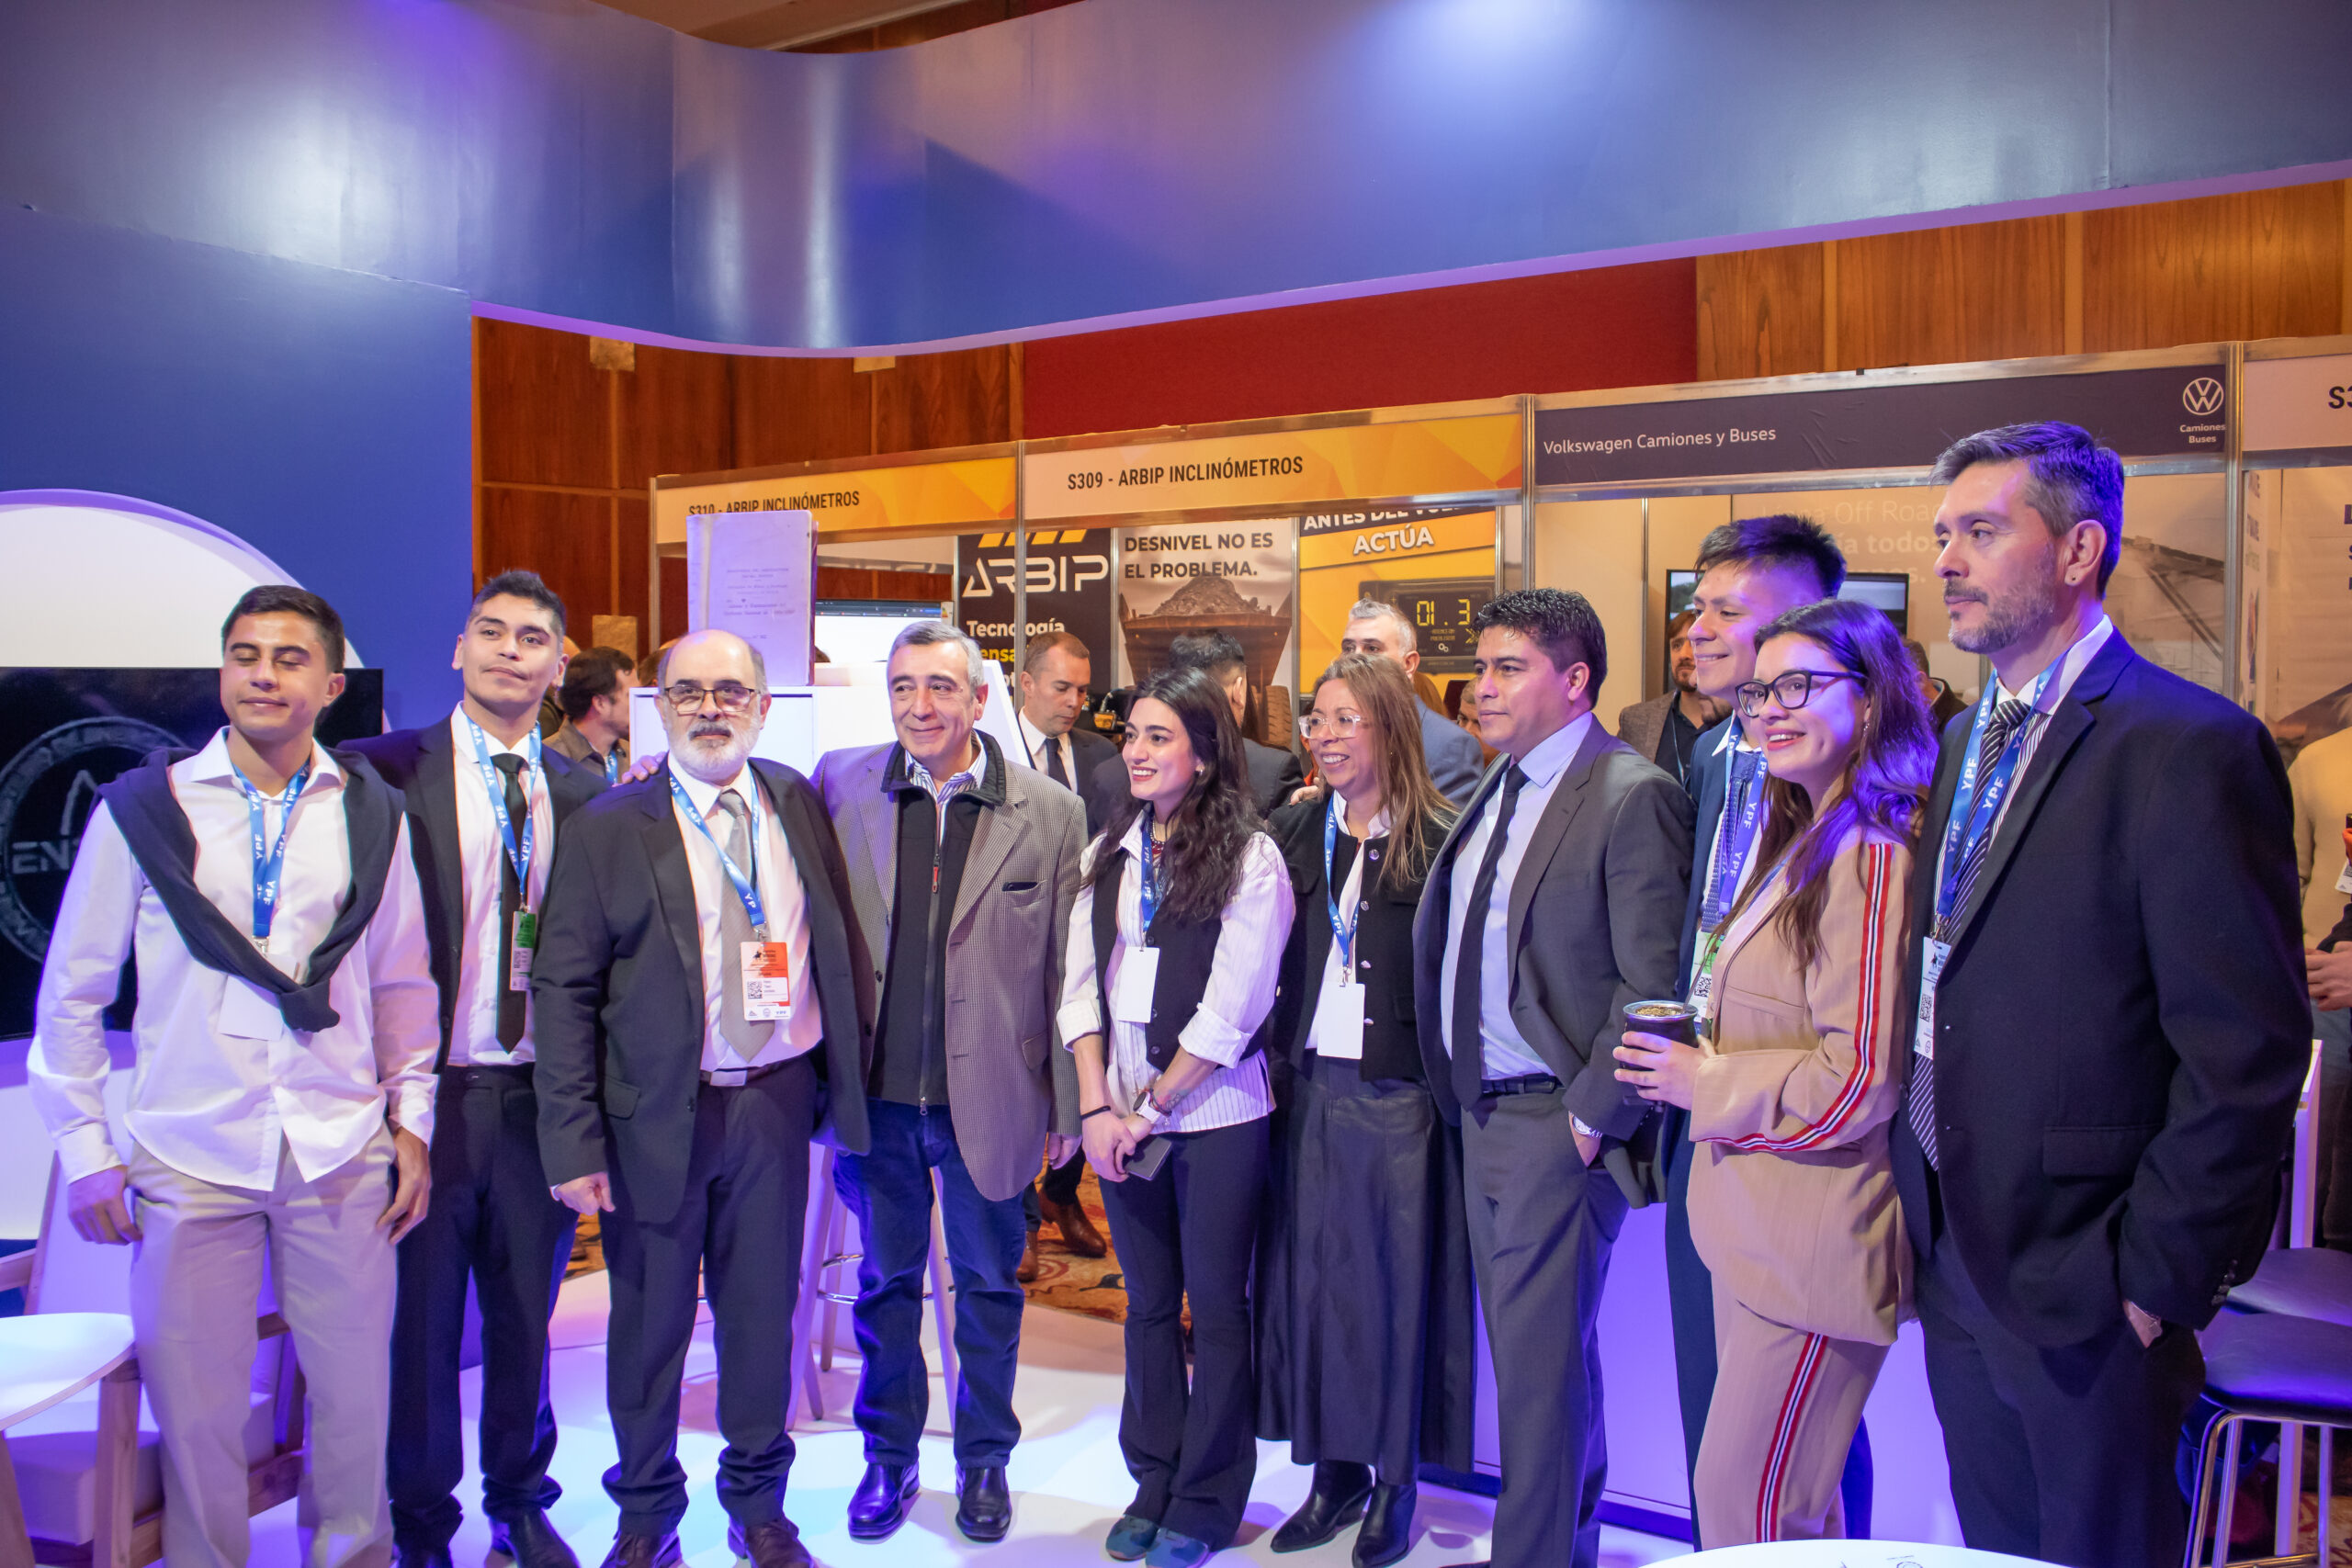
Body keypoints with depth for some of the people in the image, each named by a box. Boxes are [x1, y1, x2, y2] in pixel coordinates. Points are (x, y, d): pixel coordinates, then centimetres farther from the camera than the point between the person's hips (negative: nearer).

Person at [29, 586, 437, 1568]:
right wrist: (84, 1149, 0)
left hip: (341, 1155, 1)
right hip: (189, 1156, -1)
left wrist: (412, 1119, 6)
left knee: (356, 1394, 10)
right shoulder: (143, 808, -1)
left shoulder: (372, 814, 3)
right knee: (195, 1409, 7)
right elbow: (71, 993, 3)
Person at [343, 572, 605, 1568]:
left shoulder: (584, 795, 5)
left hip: (542, 1098, 3)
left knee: (526, 1314, 16)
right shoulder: (387, 772, -4)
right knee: (421, 1318, 11)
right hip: (431, 1094, -2)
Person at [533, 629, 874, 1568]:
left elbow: (839, 947, 10)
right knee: (650, 1320, 11)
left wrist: (846, 1075, 7)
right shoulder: (607, 829, -5)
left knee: (763, 1310, 14)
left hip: (778, 1102, 3)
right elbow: (563, 990, -7)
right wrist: (574, 1140, -11)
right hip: (656, 1113, -2)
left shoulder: (798, 806, 5)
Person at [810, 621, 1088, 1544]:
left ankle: (985, 1459, 35)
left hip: (988, 1097, -1)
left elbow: (1066, 970, -2)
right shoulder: (841, 785, -1)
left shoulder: (1051, 813, -6)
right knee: (885, 1280, 17)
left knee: (989, 1286, 14)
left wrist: (1065, 1103, 0)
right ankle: (889, 1457, 37)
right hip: (875, 1091, 2)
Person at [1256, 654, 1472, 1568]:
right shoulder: (1292, 834, 7)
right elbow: (1265, 960, 8)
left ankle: (1396, 1480, 23)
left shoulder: (1437, 841, -6)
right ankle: (1334, 1469, 25)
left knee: (1398, 1279, 6)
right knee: (1314, 1274, 10)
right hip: (1313, 1088, 4)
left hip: (1402, 1095, -4)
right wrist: (1276, 1058, 0)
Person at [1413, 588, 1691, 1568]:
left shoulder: (1634, 797, -15)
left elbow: (1653, 984, -18)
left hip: (1554, 1124, -8)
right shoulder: (1497, 788, 12)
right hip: (1481, 1112, 9)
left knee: (1539, 1362, 0)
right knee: (1538, 1349, 20)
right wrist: (1456, 1090, 11)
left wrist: (1591, 1114, -16)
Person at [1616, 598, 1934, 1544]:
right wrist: (1697, 1063, 8)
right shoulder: (1804, 843, 14)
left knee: (1741, 1507, 0)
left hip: (1814, 1248, -10)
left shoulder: (1871, 857, -18)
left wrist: (1705, 1083, -13)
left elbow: (1860, 1078, -23)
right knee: (1797, 1508, 20)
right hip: (1758, 1235, 10)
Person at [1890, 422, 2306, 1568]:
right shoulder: (1967, 743, 11)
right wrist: (1926, 1215, 11)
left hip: (2084, 1288, -7)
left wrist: (2159, 1274, -15)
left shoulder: (2187, 746, -15)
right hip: (1955, 1264, 7)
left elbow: (2246, 1052, -18)